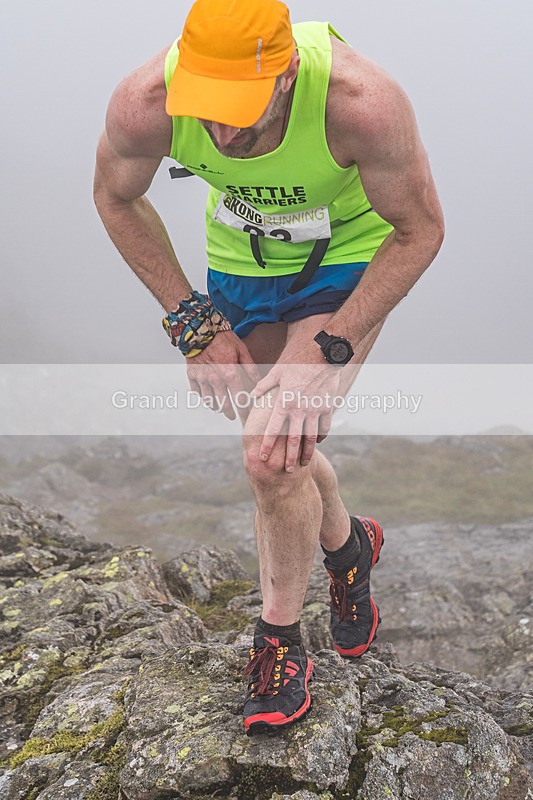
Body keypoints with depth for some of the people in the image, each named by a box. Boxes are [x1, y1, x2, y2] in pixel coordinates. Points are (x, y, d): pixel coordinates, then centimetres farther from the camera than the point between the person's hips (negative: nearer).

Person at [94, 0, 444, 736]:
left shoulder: (361, 102, -38)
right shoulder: (145, 105, -29)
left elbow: (420, 230, -21)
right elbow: (116, 199, -6)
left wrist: (327, 347, -25)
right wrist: (193, 320, -10)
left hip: (349, 260, -4)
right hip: (241, 262, 4)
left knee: (273, 458, -16)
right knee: (280, 447, 16)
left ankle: (279, 642, 9)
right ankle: (347, 546, 49)